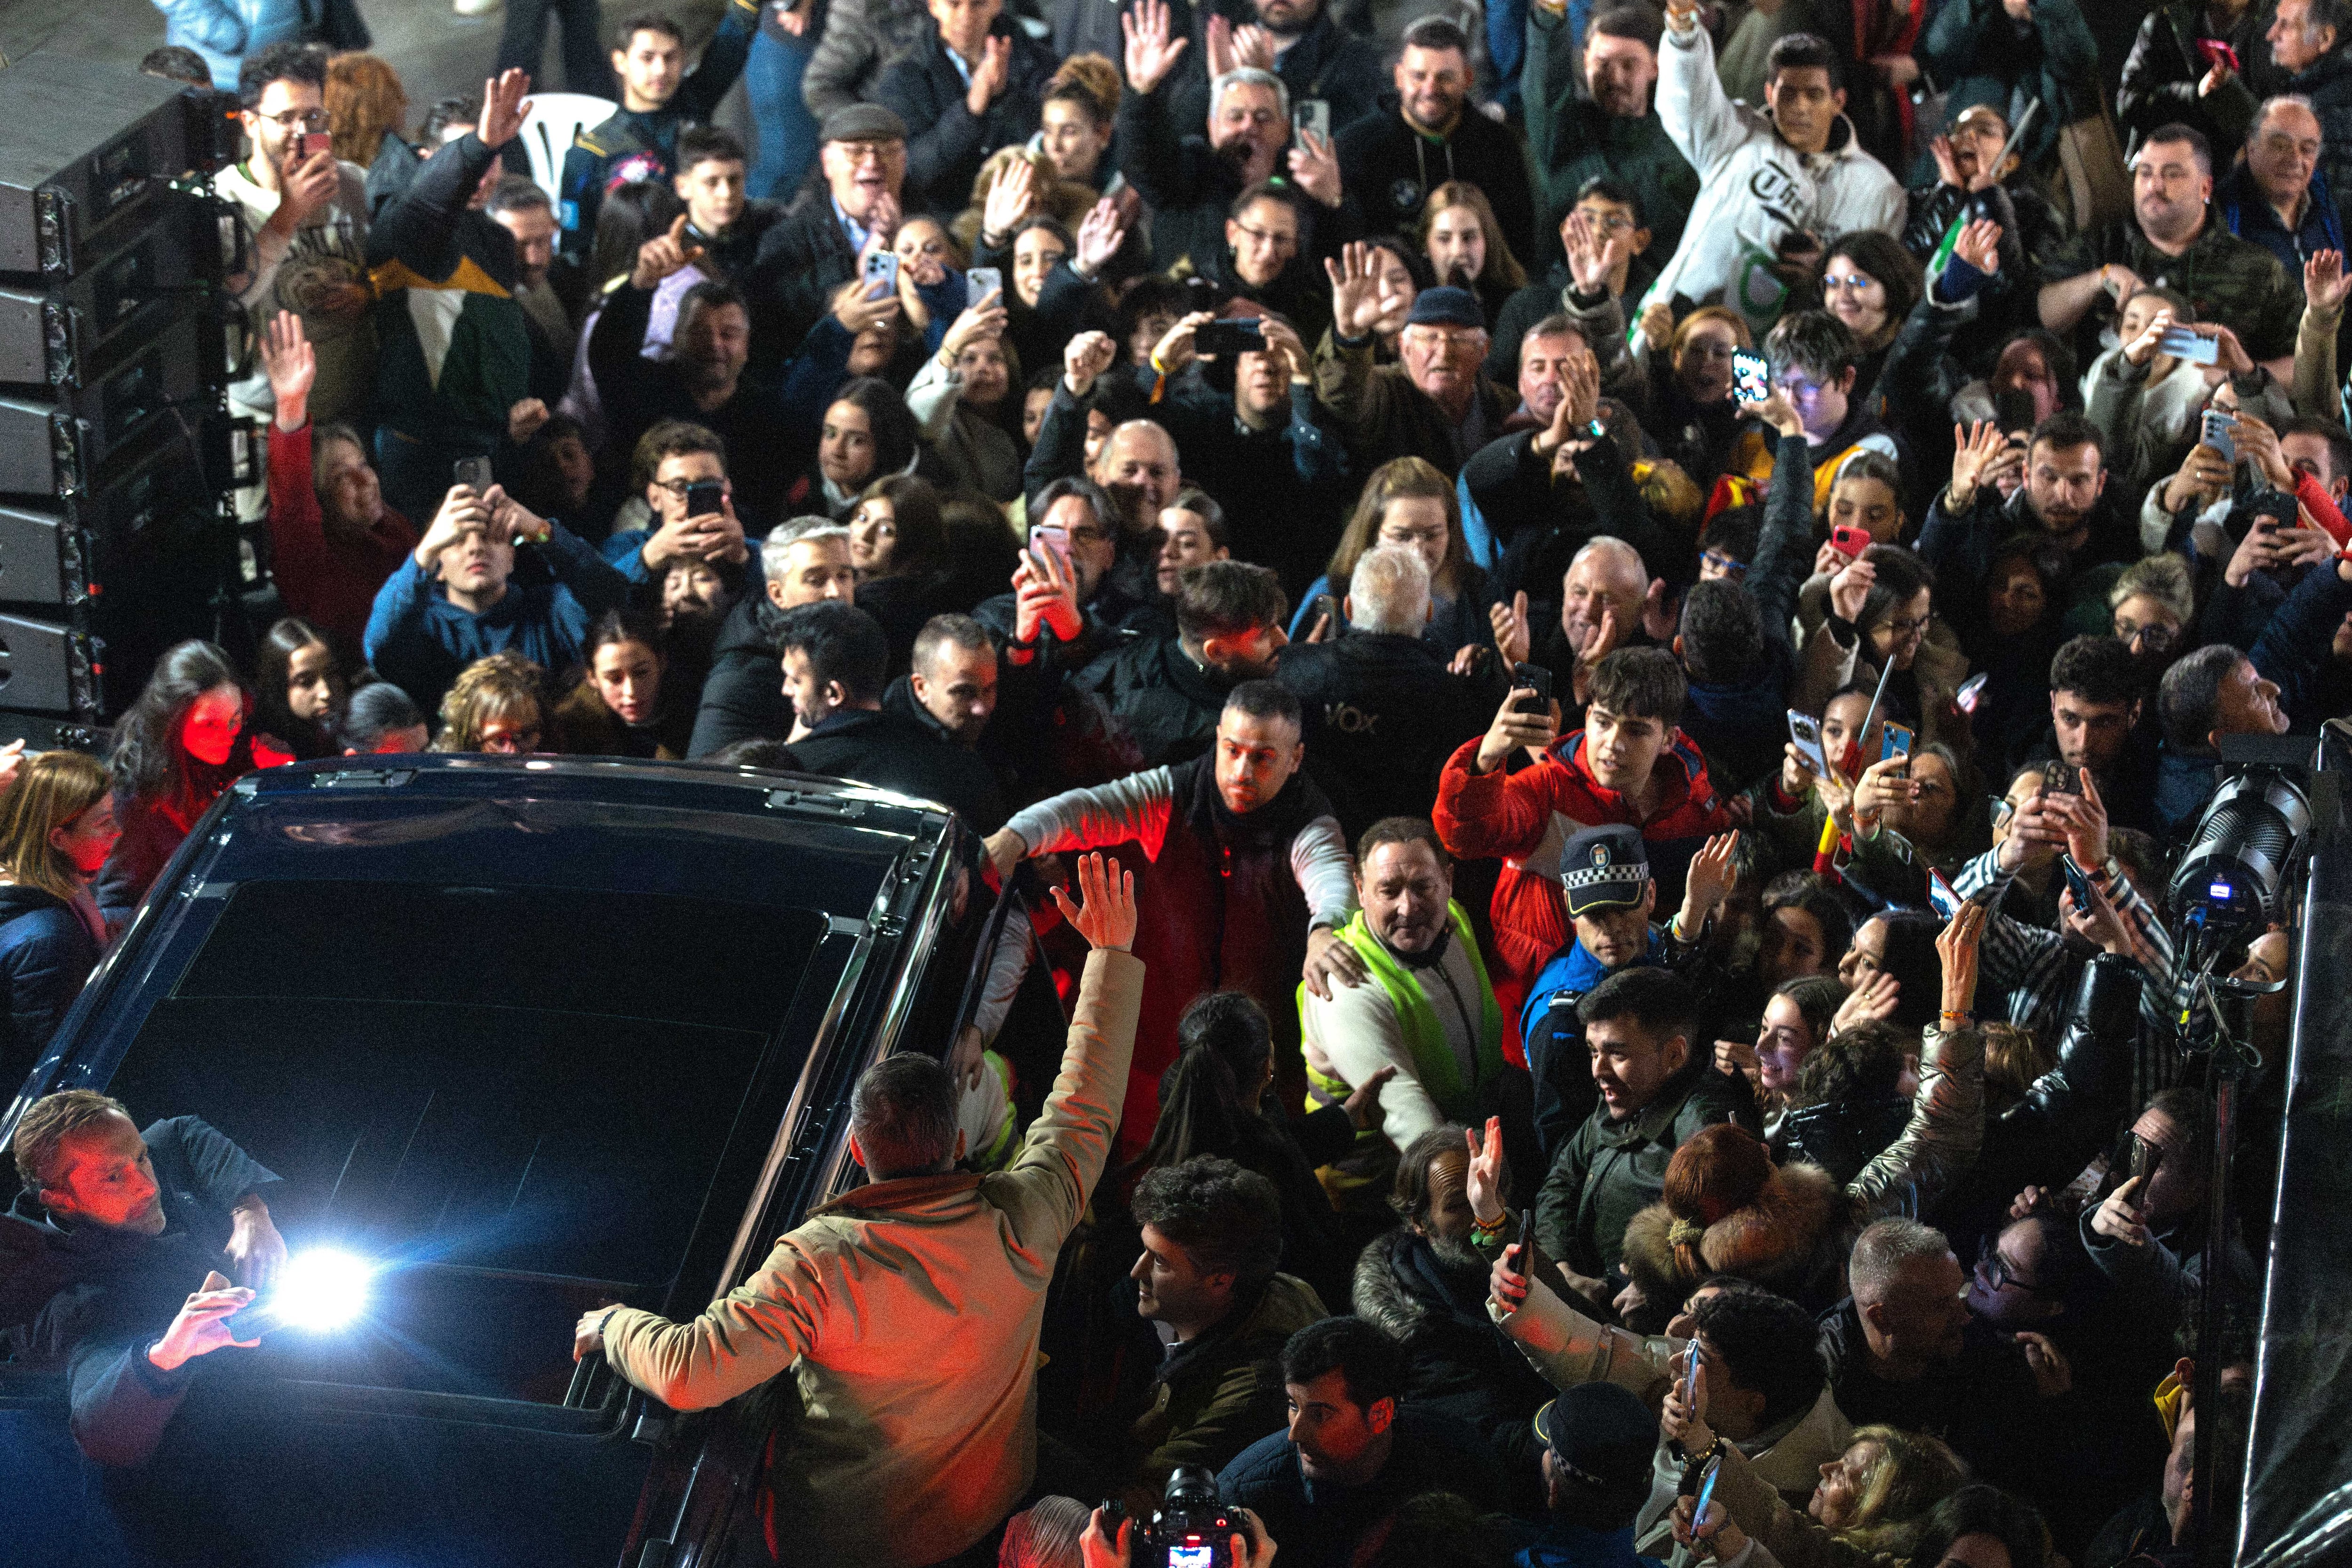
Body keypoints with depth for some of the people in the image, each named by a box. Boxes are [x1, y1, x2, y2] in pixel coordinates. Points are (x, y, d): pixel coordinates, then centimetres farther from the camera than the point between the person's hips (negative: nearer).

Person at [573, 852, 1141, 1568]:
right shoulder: (1022, 1222, -19)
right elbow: (1086, 1105, -3)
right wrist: (1113, 950, 5)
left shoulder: (820, 1264, -30)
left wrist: (614, 1326, -11)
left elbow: (687, 1374, -34)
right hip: (997, 1505, 5)